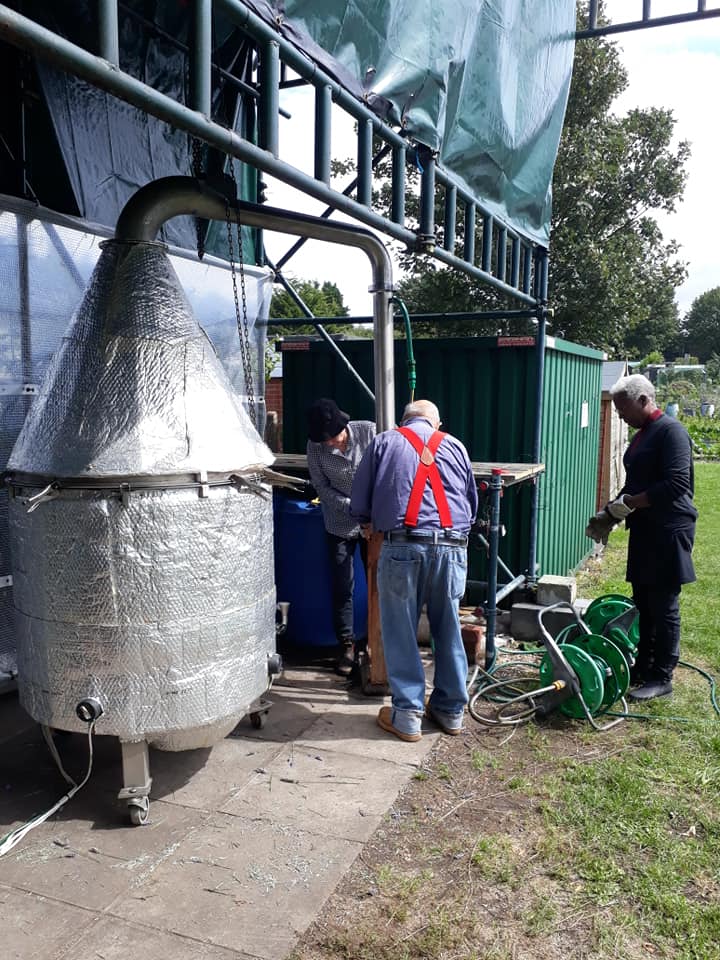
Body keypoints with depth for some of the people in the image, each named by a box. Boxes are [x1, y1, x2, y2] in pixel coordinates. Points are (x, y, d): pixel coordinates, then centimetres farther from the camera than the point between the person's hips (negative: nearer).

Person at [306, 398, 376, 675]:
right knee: (342, 587, 2)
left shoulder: (368, 431, -13)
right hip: (340, 525, 0)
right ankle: (347, 645, 16)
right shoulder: (315, 446, -9)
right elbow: (322, 487, -7)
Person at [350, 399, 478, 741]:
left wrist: (370, 523, 31)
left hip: (402, 548, -2)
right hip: (452, 548, 3)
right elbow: (473, 504, 24)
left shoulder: (384, 442, 11)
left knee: (401, 634, 8)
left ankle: (407, 715, 14)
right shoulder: (455, 447, 17)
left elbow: (359, 503, 11)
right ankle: (451, 710, 28)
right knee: (448, 631, 14)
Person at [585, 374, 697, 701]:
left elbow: (677, 484, -23)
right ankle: (644, 667, 26)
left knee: (663, 607, -1)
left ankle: (662, 678, 10)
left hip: (668, 532, -9)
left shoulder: (671, 431, -13)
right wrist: (610, 513, 12)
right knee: (644, 604, 14)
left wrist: (629, 503, -19)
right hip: (644, 531, 9)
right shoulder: (641, 436, 16)